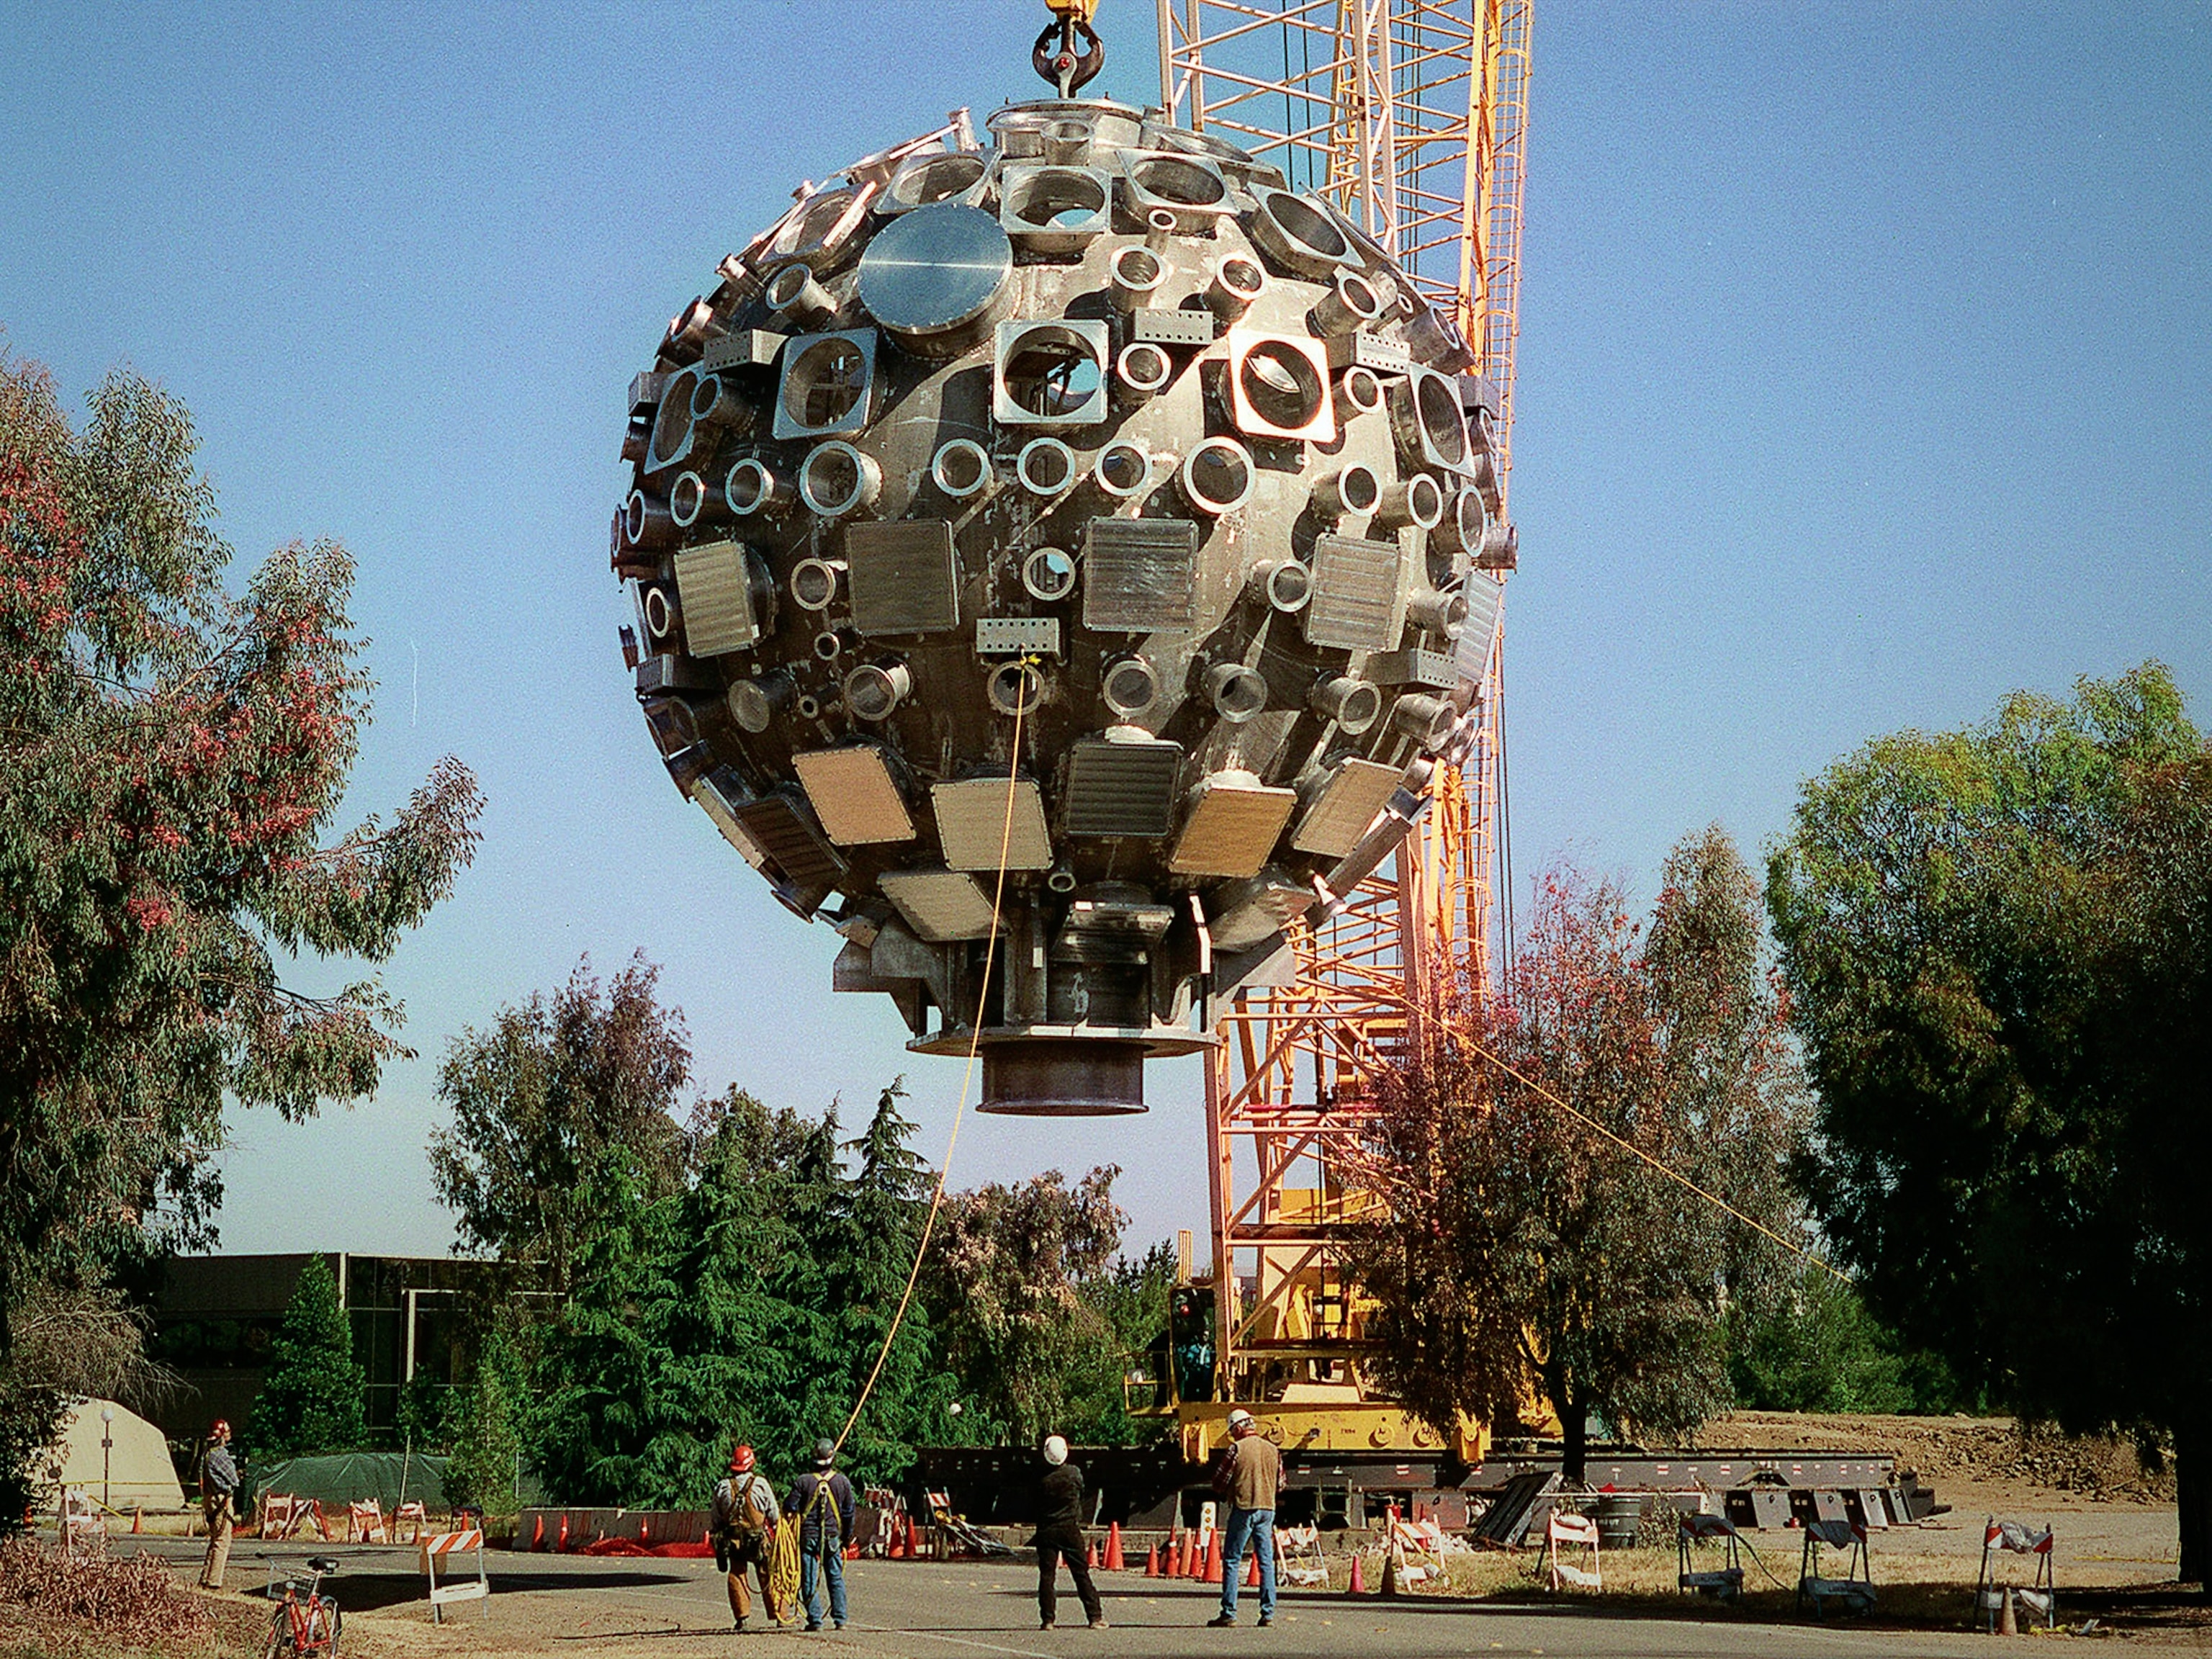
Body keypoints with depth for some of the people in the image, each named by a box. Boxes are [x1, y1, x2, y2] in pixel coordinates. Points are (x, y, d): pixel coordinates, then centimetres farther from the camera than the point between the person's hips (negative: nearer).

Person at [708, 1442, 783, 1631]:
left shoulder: (722, 1487, 1)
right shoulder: (760, 1484, -4)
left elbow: (714, 1518, 7)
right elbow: (774, 1514, 0)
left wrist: (715, 1539, 16)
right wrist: (777, 1533, 13)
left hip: (732, 1538, 1)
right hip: (759, 1538, -1)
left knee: (736, 1576, 9)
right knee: (768, 1577, 5)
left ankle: (741, 1616, 3)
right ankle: (778, 1615, 7)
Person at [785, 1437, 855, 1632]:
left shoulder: (804, 1481, -8)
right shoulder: (843, 1482, 0)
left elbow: (790, 1507, -4)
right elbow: (849, 1513, 7)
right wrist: (846, 1537, 18)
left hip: (808, 1536, -2)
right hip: (833, 1536, 2)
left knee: (810, 1580, 3)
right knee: (836, 1579, 11)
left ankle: (815, 1620, -1)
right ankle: (840, 1620, 10)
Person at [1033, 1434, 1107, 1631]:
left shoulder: (1041, 1478, -10)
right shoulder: (1074, 1473, -6)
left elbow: (1035, 1505, 1)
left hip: (1046, 1531, -1)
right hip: (1071, 1529, 1)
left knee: (1046, 1575, 5)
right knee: (1081, 1574, 5)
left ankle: (1047, 1619, 2)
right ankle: (1095, 1616, 5)